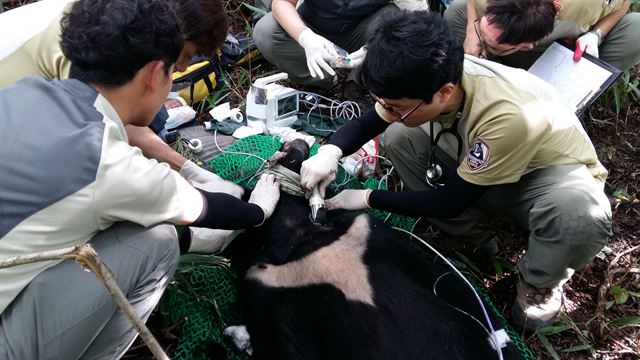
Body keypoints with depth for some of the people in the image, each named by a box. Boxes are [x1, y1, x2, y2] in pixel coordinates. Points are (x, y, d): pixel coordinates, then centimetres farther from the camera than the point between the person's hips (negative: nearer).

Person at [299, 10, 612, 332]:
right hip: (478, 163, 5)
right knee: (398, 138, -15)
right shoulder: (432, 79, -23)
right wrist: (330, 152, -28)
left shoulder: (508, 117, -41)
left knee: (583, 215, -39)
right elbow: (364, 125, -7)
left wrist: (369, 198, -22)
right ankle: (472, 237, 1)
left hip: (554, 172, -5)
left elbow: (452, 202, -28)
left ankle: (538, 282, -4)